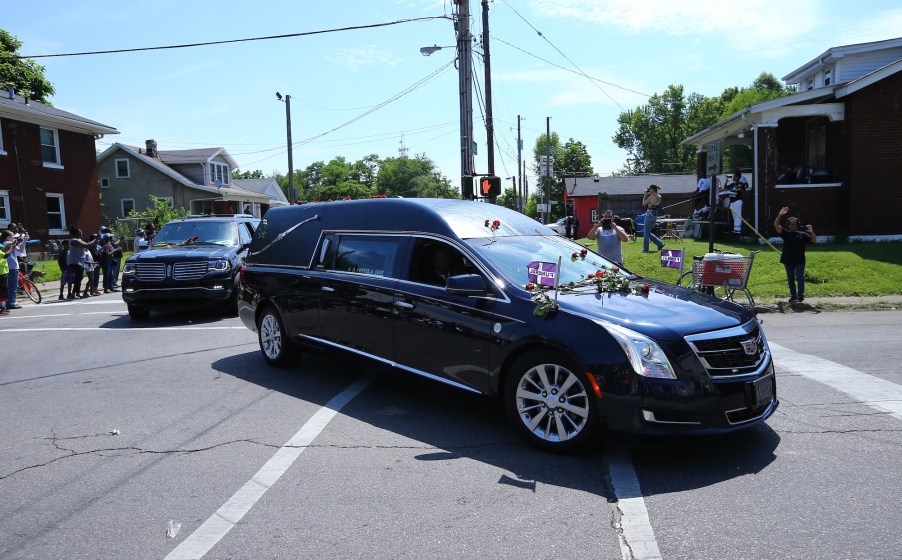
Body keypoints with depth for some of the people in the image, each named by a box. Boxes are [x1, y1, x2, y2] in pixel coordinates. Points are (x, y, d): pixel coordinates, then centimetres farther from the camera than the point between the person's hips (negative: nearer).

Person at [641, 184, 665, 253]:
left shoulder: (651, 197, -16)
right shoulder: (659, 197, 8)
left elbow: (643, 204, -4)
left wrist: (645, 195, 2)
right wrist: (648, 194, 14)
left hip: (649, 215, -8)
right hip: (655, 216, 8)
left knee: (646, 233, 2)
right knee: (648, 232, 19)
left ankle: (645, 249, 6)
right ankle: (660, 244, 14)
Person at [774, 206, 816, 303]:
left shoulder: (802, 235, 5)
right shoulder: (785, 233, 5)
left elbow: (814, 240, 0)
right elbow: (776, 225, -6)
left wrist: (811, 231, -15)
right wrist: (780, 215, -15)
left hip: (799, 261, -1)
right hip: (788, 261, 2)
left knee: (800, 277, -10)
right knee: (791, 279, 9)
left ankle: (800, 295, -9)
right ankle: (793, 295, 18)